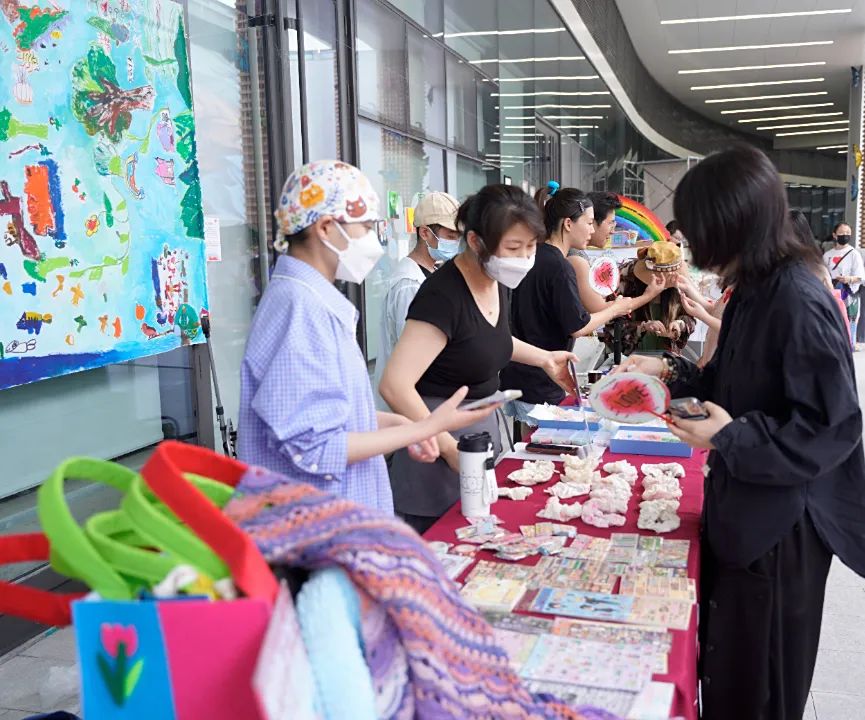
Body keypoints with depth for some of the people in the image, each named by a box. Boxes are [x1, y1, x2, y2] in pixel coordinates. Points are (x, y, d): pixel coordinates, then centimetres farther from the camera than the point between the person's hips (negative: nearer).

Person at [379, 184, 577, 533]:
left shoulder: (497, 282, 2)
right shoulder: (444, 294, -23)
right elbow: (395, 386, -29)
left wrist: (543, 357, 14)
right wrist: (451, 449, -29)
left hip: (484, 426, 8)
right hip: (441, 437, -8)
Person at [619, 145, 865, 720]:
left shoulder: (799, 303, -25)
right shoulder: (754, 290, 5)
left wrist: (730, 438, -27)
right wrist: (675, 372, 8)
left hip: (781, 526, -9)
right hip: (742, 508, 9)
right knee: (724, 669, 24)